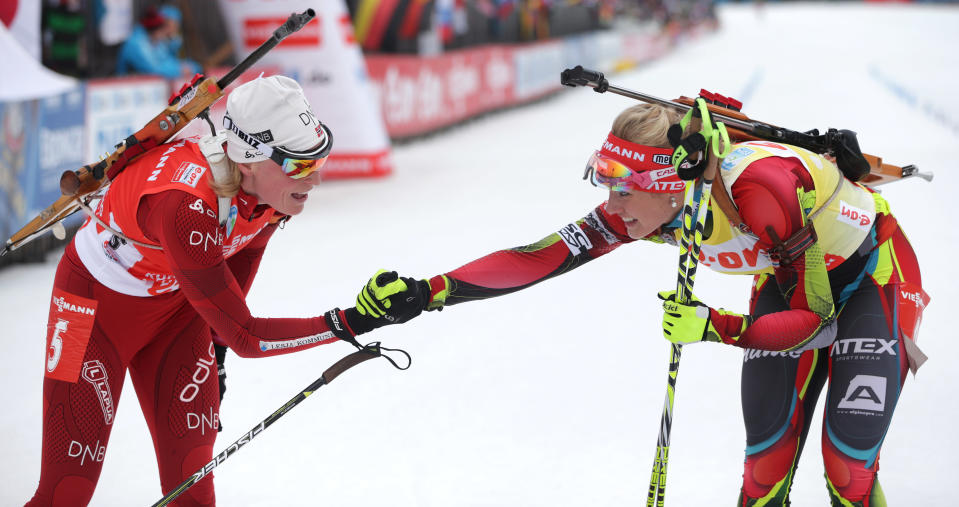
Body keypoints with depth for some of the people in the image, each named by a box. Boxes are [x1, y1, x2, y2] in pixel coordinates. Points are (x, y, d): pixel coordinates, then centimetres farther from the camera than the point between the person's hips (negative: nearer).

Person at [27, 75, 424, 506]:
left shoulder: (277, 186, -19)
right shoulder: (184, 204, -40)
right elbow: (245, 336, -34)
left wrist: (215, 353, 13)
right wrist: (350, 323, -39)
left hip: (176, 302, 6)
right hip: (97, 304, -6)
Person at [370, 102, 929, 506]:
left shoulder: (759, 189, -39)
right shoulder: (644, 209, -21)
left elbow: (821, 322, -30)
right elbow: (539, 258, -20)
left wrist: (714, 327, -41)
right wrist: (428, 293, -28)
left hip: (872, 272, -5)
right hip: (791, 277, 5)